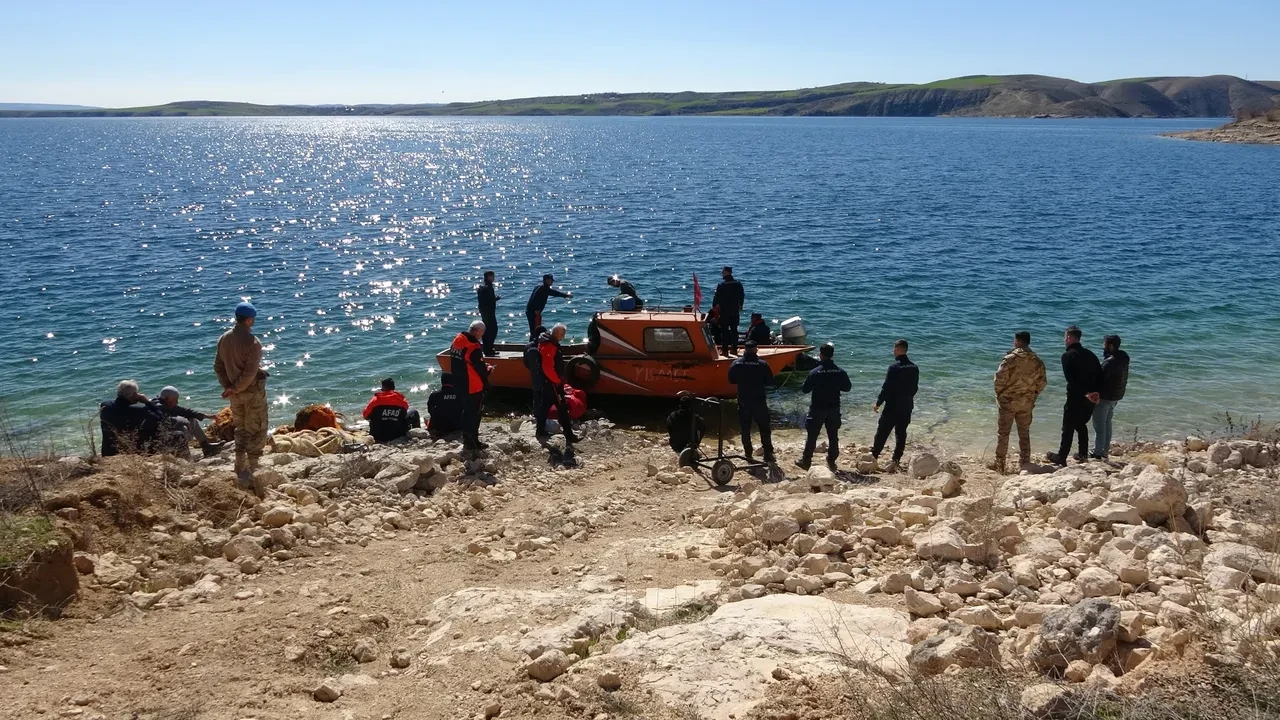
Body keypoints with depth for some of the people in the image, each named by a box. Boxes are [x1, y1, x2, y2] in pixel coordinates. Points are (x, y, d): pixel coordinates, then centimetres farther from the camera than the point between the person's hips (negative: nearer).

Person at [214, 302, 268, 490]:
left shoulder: (224, 339, 1)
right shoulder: (252, 342, -19)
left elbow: (218, 366, 4)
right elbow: (250, 373, -22)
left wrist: (228, 386, 0)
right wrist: (236, 389, -12)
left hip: (236, 393, 7)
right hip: (253, 391, -7)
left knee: (241, 430, 19)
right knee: (256, 432, 3)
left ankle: (240, 472, 24)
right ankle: (252, 473, 1)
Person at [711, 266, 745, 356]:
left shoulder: (721, 285, -11)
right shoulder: (738, 284, 3)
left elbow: (716, 297, -9)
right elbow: (742, 296, 12)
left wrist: (714, 306, 4)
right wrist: (740, 306, 26)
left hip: (724, 311, -4)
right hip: (735, 311, 4)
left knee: (724, 331, 0)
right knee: (734, 330, 12)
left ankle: (725, 350, -1)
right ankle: (734, 349, 14)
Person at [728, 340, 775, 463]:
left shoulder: (736, 363, -5)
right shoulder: (762, 364, -11)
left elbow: (731, 379, 3)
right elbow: (770, 381, -5)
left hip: (743, 401, 2)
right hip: (759, 401, -2)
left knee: (745, 428, 13)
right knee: (764, 429, 6)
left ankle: (748, 453, 18)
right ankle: (768, 454, 4)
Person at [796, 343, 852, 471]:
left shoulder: (815, 372, -14)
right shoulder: (840, 372, -5)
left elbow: (805, 389, -9)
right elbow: (847, 388, 7)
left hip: (818, 408, -3)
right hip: (834, 408, 3)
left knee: (812, 436, 7)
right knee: (833, 436, 12)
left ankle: (806, 460, 13)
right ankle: (832, 461, 17)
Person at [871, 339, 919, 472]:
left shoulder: (894, 367, -15)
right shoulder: (914, 368, 5)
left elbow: (886, 387, -15)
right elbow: (915, 387, 12)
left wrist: (878, 403, -7)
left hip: (892, 406, -6)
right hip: (907, 407, 6)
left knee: (882, 432, 4)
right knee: (901, 434, 9)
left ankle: (874, 456, 9)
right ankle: (896, 461, 7)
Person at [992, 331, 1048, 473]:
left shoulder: (1010, 359, -14)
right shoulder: (1037, 361, 0)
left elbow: (1000, 379, -16)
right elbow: (1042, 383, 5)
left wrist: (999, 395, -1)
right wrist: (1032, 396, 16)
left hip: (1008, 401, -4)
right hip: (1027, 403, 4)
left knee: (1002, 433, 6)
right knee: (1024, 434, 14)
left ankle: (999, 464, 8)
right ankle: (1024, 464, 17)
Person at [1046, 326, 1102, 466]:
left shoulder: (1068, 356, -11)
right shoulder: (1090, 354, 9)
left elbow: (1071, 379, -21)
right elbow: (1100, 375, 7)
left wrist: (1086, 393, -18)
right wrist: (1095, 392, -1)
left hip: (1075, 398, -7)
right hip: (1090, 399, 7)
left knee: (1068, 428, 2)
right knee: (1081, 424, 23)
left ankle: (1061, 458, 8)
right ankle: (1083, 454, 26)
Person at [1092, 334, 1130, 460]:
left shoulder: (1110, 362, -24)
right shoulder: (1123, 358, 5)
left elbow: (1100, 378, -24)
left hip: (1105, 397, -9)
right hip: (1116, 396, 9)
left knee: (1099, 425, -2)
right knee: (1107, 423, 18)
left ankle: (1097, 453, 0)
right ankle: (1105, 451, 25)